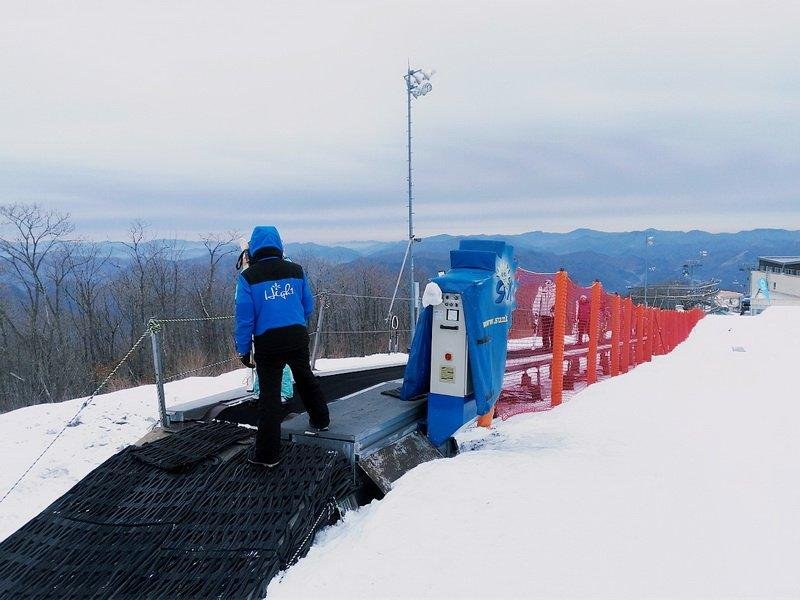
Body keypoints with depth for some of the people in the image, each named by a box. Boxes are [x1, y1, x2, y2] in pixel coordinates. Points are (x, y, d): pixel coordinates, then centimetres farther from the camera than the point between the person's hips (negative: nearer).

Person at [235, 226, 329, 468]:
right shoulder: (296, 270, 3)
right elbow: (309, 306, 9)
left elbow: (244, 316, -7)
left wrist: (243, 349, 1)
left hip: (268, 343, -3)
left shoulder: (248, 276, -6)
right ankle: (320, 419, 45)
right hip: (298, 338, 3)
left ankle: (268, 453, 9)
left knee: (270, 394, 3)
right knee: (305, 377, 26)